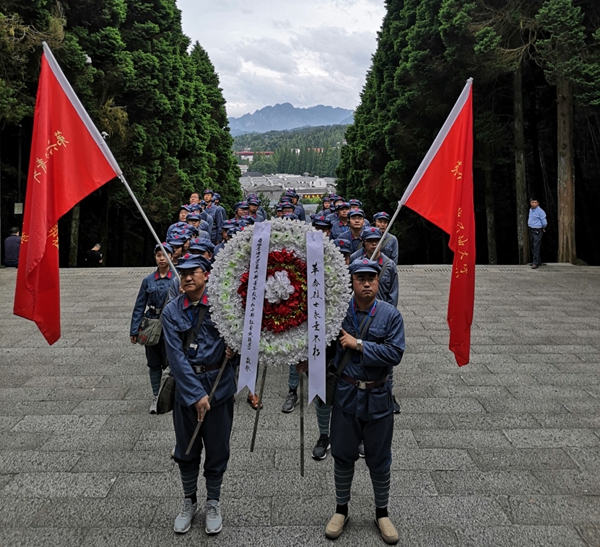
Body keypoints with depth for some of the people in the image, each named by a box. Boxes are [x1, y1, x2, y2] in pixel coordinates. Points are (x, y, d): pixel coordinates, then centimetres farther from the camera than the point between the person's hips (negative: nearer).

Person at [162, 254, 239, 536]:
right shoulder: (172, 311, -5)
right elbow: (176, 357, -11)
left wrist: (234, 351, -16)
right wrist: (196, 394, -16)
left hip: (219, 385, -1)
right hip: (186, 385, 1)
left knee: (217, 448, 11)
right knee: (186, 449, 14)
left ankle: (213, 502, 33)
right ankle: (189, 501, 37)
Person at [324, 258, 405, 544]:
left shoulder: (391, 315, -8)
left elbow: (395, 353, -19)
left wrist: (359, 344, -20)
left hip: (377, 397, 0)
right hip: (345, 394, 1)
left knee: (379, 460, 13)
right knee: (342, 455, 13)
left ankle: (382, 512, 34)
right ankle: (341, 509, 34)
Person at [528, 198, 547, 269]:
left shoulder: (540, 211, -16)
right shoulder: (530, 210, 10)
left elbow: (544, 222, -12)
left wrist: (543, 228, 3)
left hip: (537, 231, -9)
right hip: (531, 230, 9)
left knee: (536, 247, -11)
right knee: (532, 247, 14)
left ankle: (535, 263, -12)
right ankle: (538, 262, 25)